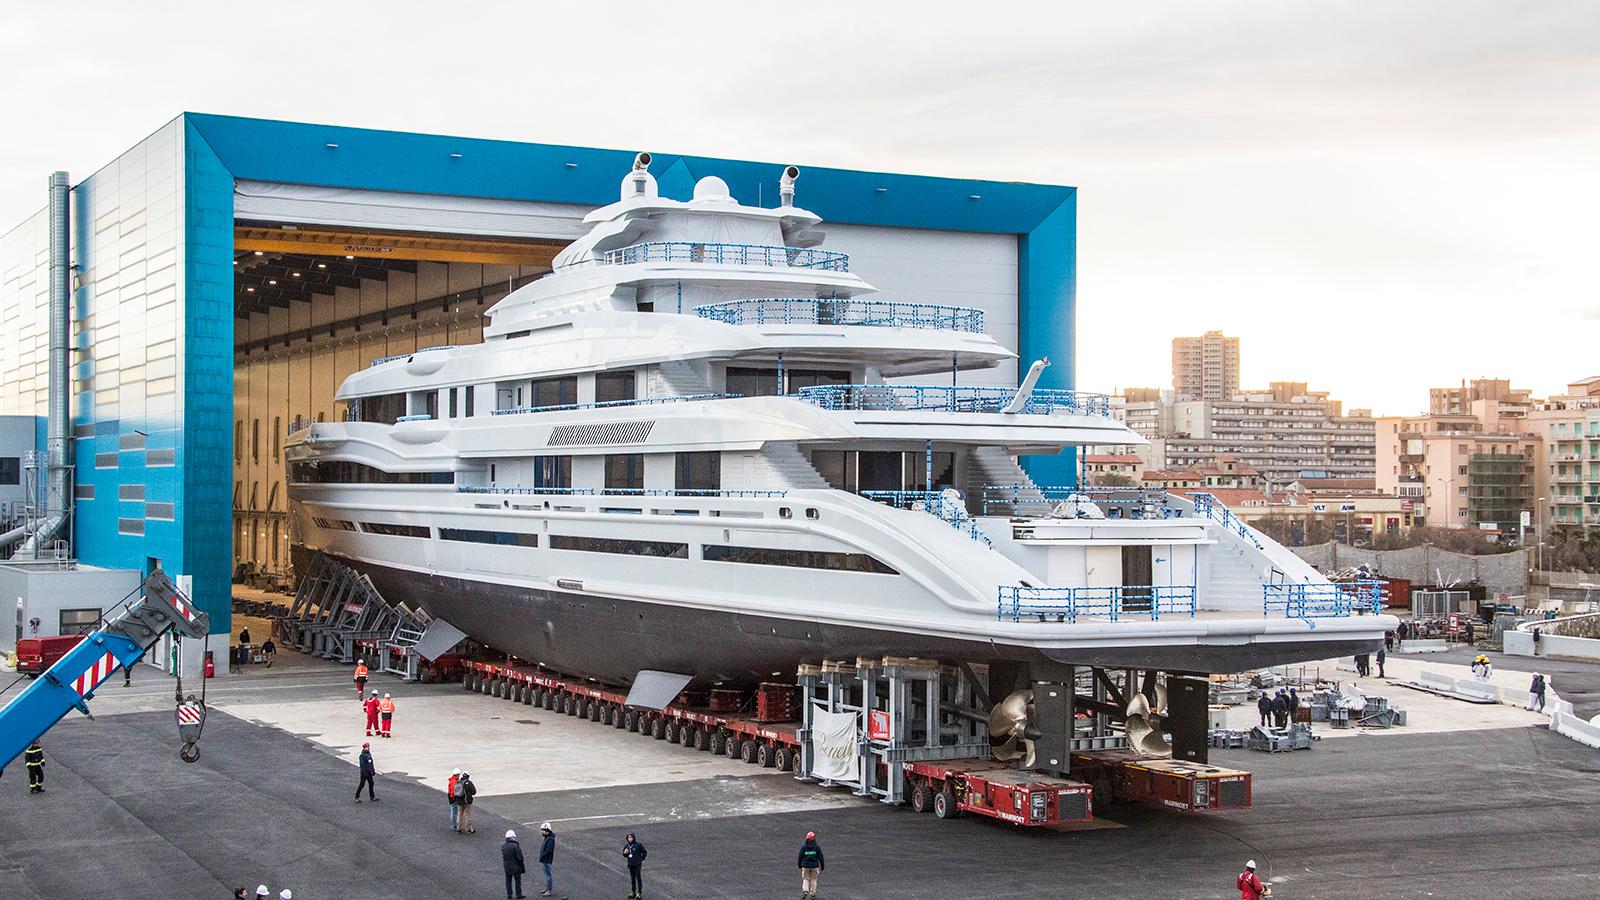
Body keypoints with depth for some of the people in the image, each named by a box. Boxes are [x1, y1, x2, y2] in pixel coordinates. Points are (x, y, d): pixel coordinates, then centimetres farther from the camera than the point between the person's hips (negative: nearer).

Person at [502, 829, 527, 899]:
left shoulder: (503, 846, -1)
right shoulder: (516, 846, -21)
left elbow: (503, 855, 5)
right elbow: (519, 857, -18)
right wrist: (521, 864, -3)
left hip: (506, 866, 5)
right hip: (515, 866, -5)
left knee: (508, 880, 15)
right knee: (518, 880, 8)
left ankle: (509, 894, 19)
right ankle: (519, 894, 12)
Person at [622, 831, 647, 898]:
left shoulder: (638, 845, -11)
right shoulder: (626, 846, 2)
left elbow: (645, 852, -1)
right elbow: (625, 856, 13)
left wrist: (640, 859, 0)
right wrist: (625, 853, -9)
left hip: (637, 865, -5)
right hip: (630, 865, 5)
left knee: (638, 878, -1)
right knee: (632, 878, 12)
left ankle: (639, 893, 5)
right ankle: (633, 892, 21)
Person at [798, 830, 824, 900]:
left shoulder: (803, 847, -7)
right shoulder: (817, 847, -6)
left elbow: (800, 857, -1)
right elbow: (821, 858, -3)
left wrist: (800, 866, 13)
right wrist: (822, 868, 6)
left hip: (805, 866, 0)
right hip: (815, 866, 0)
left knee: (805, 879, 13)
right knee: (813, 880, 14)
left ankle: (805, 891, -7)